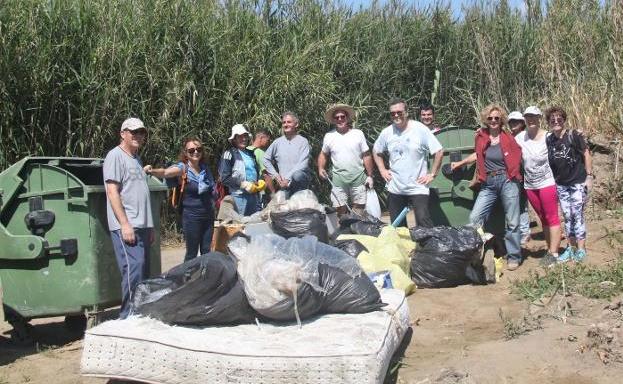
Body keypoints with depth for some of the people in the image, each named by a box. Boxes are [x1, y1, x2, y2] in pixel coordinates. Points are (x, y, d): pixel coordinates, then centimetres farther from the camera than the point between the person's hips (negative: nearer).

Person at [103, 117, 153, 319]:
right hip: (126, 226, -9)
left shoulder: (136, 158, 22)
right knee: (133, 269, -15)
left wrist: (149, 226, 22)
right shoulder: (115, 156, -5)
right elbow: (112, 192, -13)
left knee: (143, 272, 9)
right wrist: (125, 224, -19)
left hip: (141, 226, 9)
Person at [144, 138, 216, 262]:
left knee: (206, 251, 12)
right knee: (192, 253, 2)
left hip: (208, 215, 5)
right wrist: (151, 171, -52)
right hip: (191, 216, -5)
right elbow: (165, 172, -32)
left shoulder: (205, 168, 5)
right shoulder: (182, 168, -11)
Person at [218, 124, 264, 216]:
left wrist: (260, 183, 9)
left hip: (254, 195, 7)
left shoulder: (250, 153, 17)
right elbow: (224, 178, -10)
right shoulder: (229, 154, -4)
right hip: (239, 197, -7)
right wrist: (243, 184, -16)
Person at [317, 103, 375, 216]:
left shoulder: (358, 134, -2)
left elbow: (366, 156, 1)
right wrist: (321, 168, -3)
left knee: (359, 208, 6)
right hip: (338, 179, 1)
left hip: (358, 177, -1)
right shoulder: (329, 136, 2)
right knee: (340, 209, 3)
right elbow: (323, 154, 15)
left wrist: (369, 176, -1)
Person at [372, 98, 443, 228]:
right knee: (397, 227, 12)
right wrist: (382, 170, 9)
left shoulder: (420, 129, -10)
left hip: (418, 188, -4)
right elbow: (376, 152, 20)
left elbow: (439, 152, -8)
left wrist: (432, 174, -9)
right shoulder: (386, 132, 2)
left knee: (423, 221, -16)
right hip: (395, 189, 5)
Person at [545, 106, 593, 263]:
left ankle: (581, 249, 4)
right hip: (561, 184, 4)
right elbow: (548, 162, 10)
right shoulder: (548, 140, 2)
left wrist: (589, 176, -8)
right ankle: (570, 248, 17)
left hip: (578, 182, -4)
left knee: (577, 214, -4)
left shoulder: (574, 135, -9)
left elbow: (586, 154, -5)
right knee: (567, 216, 9)